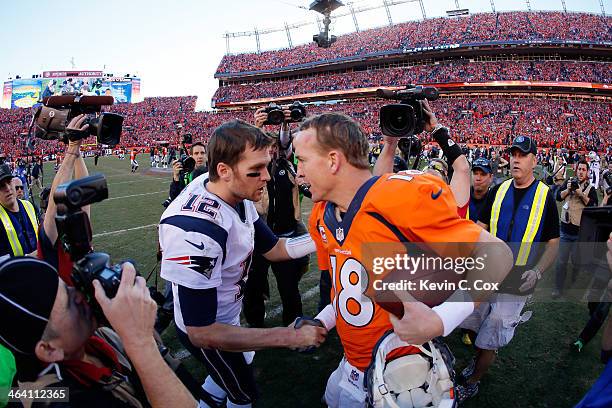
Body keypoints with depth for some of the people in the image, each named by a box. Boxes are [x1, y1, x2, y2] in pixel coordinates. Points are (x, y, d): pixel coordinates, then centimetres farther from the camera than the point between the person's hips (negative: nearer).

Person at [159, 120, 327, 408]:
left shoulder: (240, 196, -15)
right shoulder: (194, 231, -40)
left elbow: (272, 249, -1)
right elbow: (202, 332, -34)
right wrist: (290, 336, -34)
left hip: (227, 316, 7)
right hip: (207, 333, -7)